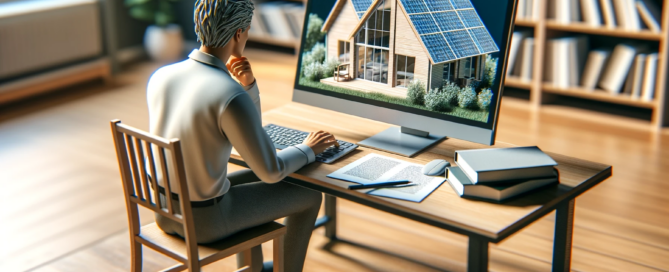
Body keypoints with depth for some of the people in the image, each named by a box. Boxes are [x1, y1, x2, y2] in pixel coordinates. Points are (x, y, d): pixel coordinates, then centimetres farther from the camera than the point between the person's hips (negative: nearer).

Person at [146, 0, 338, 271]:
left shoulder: (160, 77, -4)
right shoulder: (232, 97, -29)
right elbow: (271, 171, -17)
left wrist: (247, 84, -7)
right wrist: (308, 149, 1)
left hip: (165, 208, 7)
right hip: (206, 218, -7)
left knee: (252, 178, 34)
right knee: (308, 195, 13)